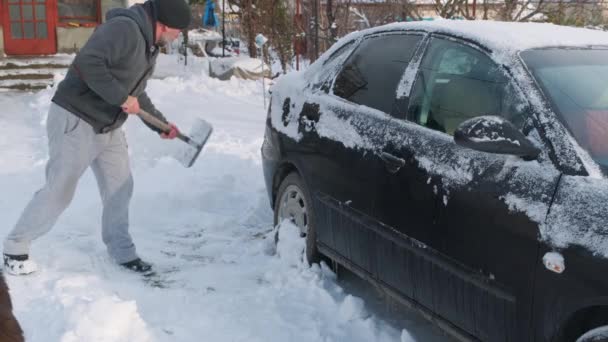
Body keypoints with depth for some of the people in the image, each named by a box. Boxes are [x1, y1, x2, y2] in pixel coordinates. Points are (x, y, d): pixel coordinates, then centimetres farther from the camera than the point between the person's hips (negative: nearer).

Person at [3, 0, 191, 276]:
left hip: (108, 127, 9)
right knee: (59, 191, -1)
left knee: (119, 188, 10)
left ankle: (121, 251, 24)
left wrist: (161, 123, 15)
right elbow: (87, 63, -31)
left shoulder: (149, 47, 11)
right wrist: (121, 97, -26)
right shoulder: (124, 28, -21)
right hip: (75, 121, -9)